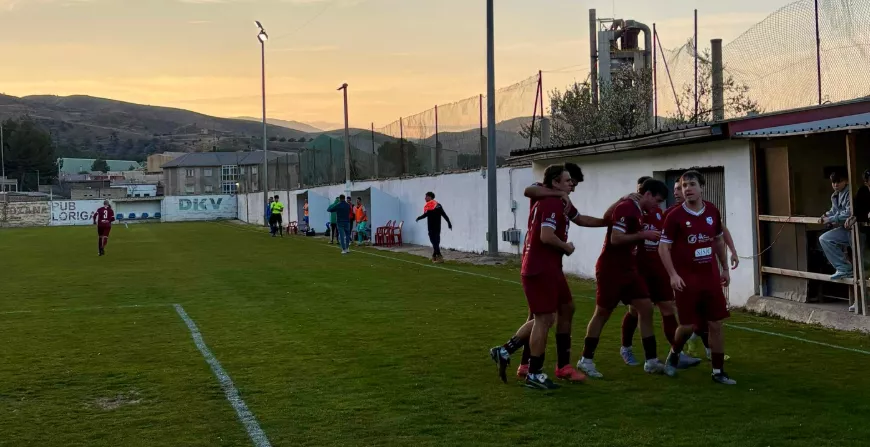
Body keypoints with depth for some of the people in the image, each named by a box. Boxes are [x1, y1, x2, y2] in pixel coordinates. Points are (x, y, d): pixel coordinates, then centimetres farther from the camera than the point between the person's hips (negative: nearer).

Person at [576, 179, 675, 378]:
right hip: (611, 270, -9)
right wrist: (643, 235, -20)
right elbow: (615, 238, -25)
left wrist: (647, 237, 6)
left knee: (646, 309, 3)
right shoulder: (625, 208, -17)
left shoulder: (639, 212, 11)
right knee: (602, 314, 1)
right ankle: (586, 360, 14)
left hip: (629, 270, 9)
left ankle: (651, 361, 8)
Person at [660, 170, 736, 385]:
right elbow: (663, 247, -8)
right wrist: (673, 275, -16)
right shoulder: (675, 216, -10)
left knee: (716, 324, 3)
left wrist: (725, 268, 16)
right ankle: (673, 354, 32)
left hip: (711, 277, 4)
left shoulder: (713, 212, 3)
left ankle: (718, 371, 13)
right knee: (688, 325, 0)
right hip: (686, 279, -4)